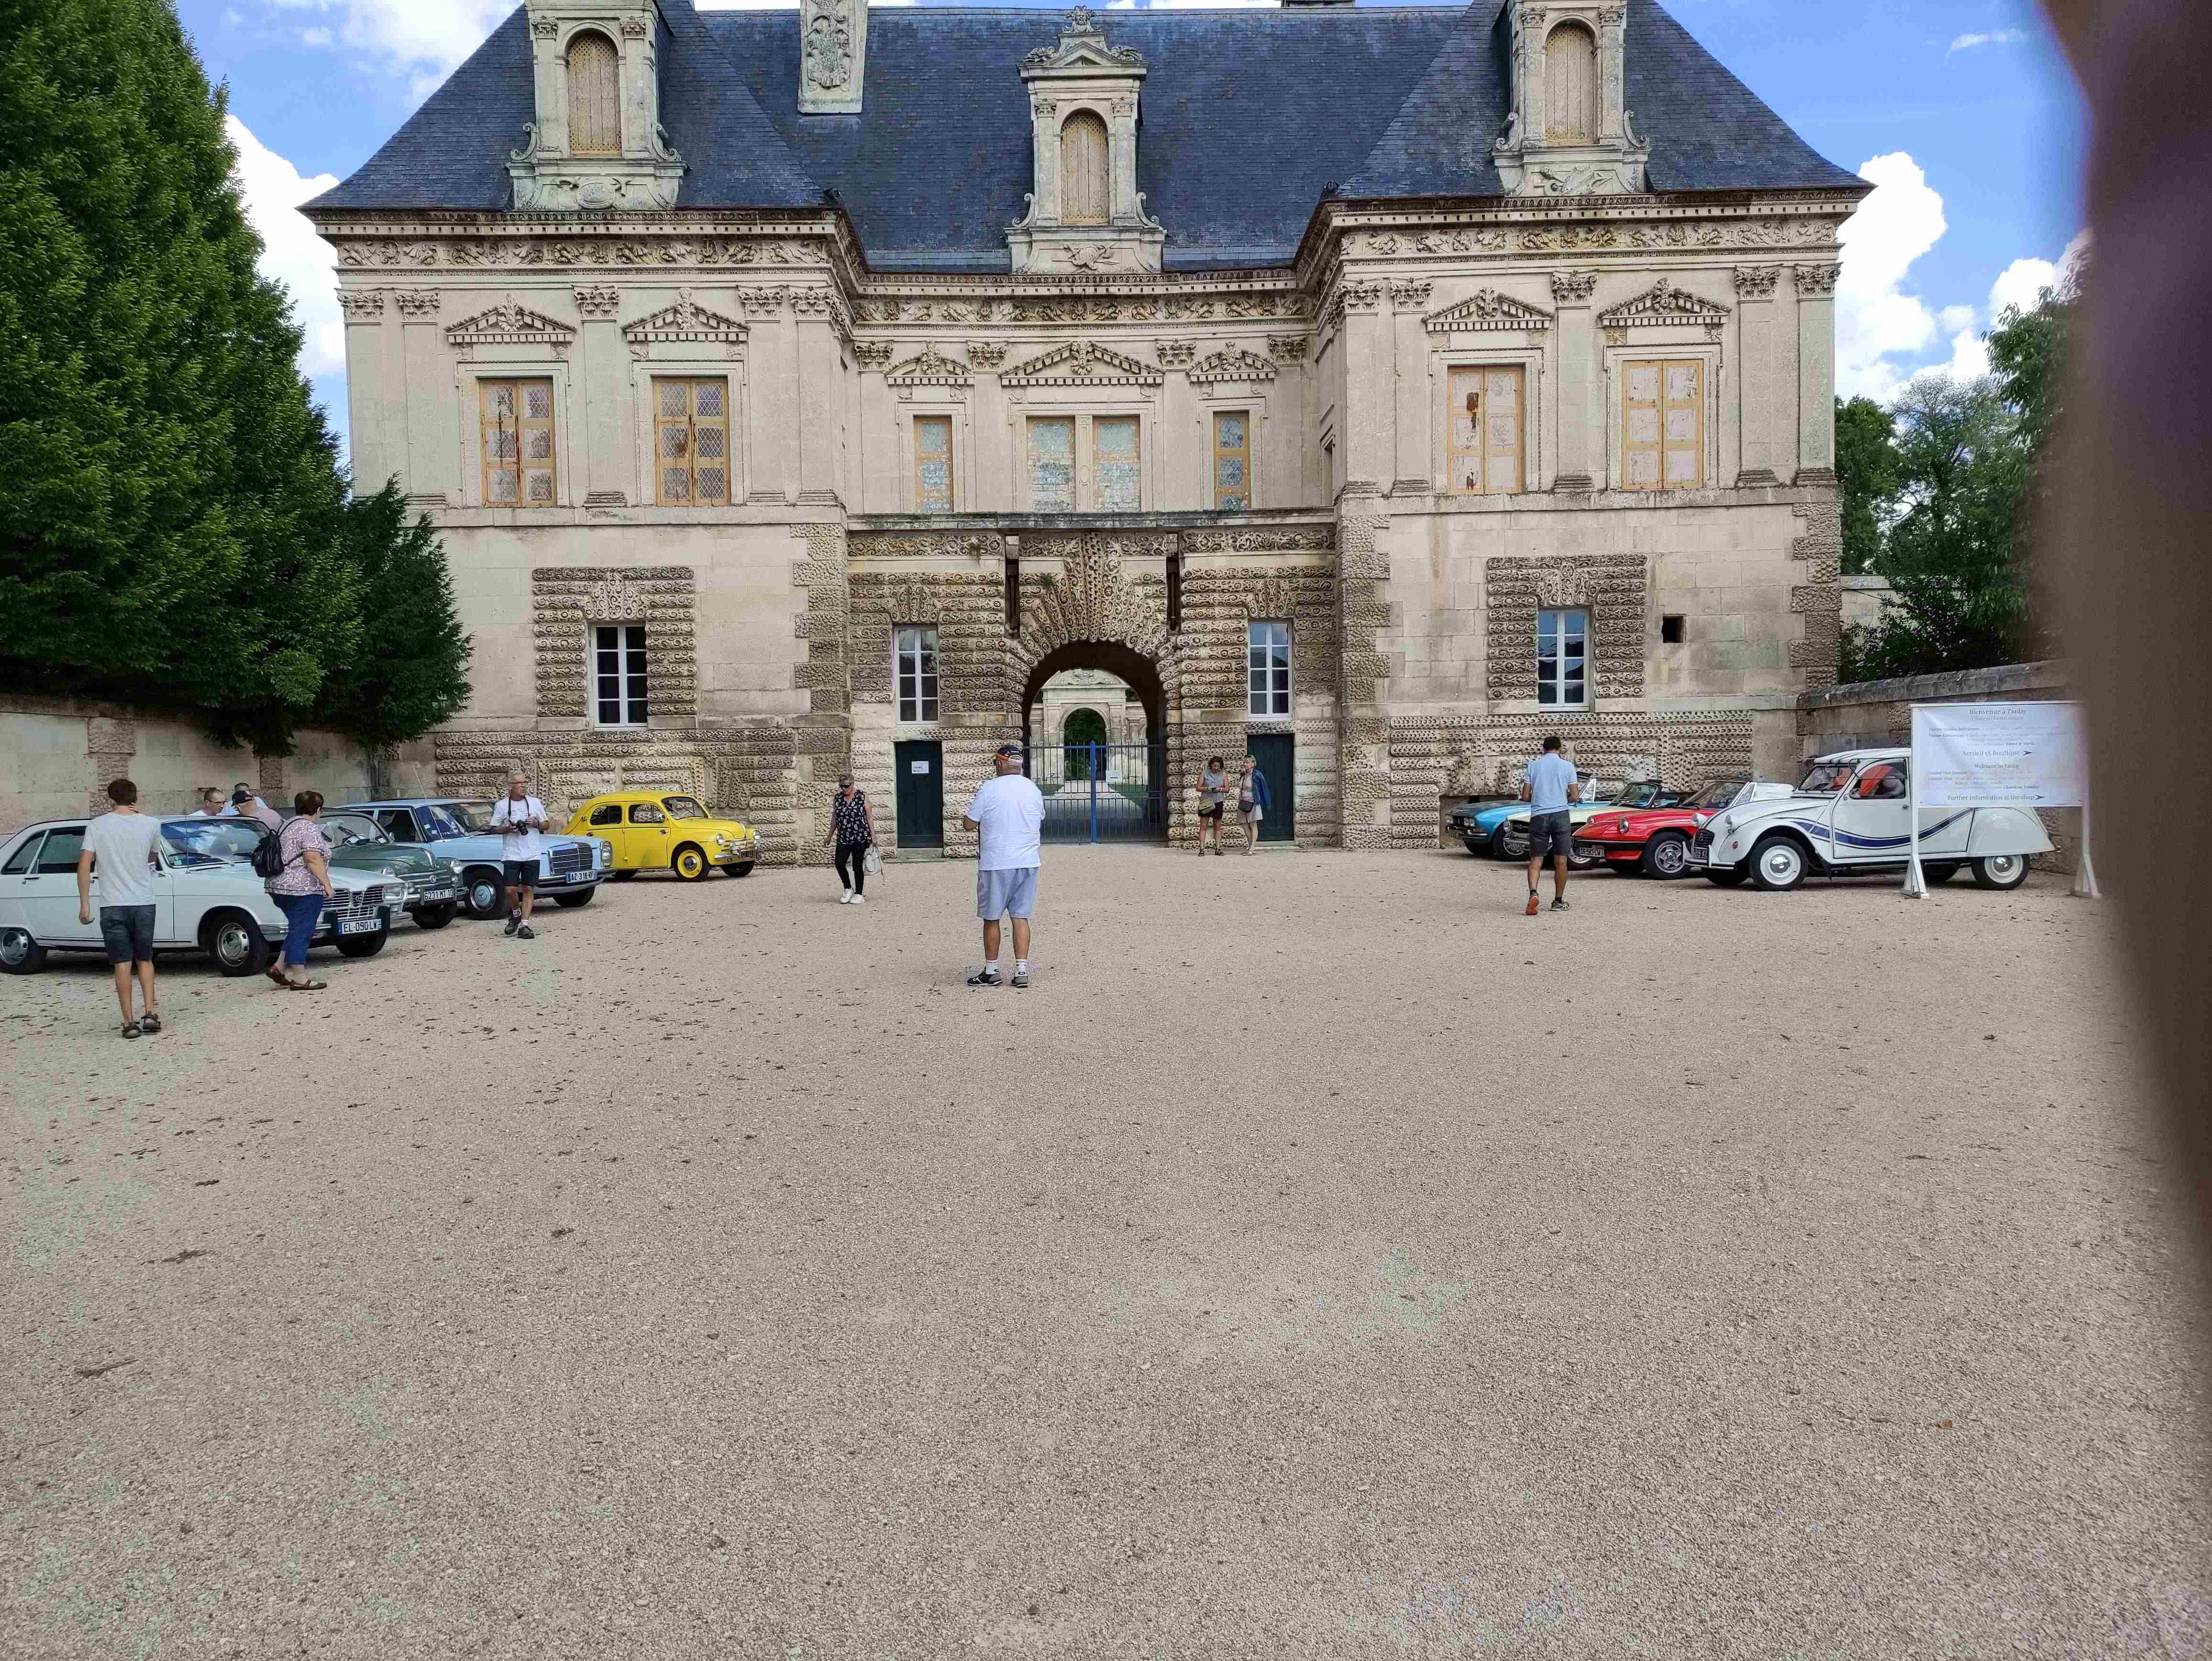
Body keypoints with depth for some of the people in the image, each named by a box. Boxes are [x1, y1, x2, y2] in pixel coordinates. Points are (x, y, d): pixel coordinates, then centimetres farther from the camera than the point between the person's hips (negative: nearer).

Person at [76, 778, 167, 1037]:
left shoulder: (97, 826, -2)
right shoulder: (151, 824, -1)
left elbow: (84, 866, -6)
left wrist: (84, 903, 0)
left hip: (113, 906, -1)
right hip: (144, 903, 1)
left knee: (122, 964, 4)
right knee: (145, 960, 16)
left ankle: (129, 1022, 4)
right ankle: (151, 1013, 5)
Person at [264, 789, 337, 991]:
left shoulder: (287, 826, 17)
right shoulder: (309, 829, -13)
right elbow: (313, 860, -22)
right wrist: (327, 885, -20)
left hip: (279, 886, 10)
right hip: (303, 889, -10)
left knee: (298, 929, 17)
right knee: (302, 931, -6)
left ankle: (280, 968, 12)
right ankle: (299, 979, -4)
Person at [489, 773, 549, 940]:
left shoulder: (535, 803, 5)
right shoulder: (501, 805, 2)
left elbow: (546, 826, 12)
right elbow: (495, 828, 7)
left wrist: (536, 824, -9)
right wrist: (508, 829, -12)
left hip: (532, 854, 1)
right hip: (512, 854, -1)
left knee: (528, 889, -2)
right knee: (511, 890, -7)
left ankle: (524, 924, 2)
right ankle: (516, 914, 21)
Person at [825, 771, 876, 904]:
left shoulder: (862, 796, -1)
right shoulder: (838, 798, 9)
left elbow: (869, 817, 0)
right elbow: (835, 818, 18)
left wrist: (873, 835, -5)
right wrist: (830, 836, 22)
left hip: (860, 838, -3)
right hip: (843, 838, 3)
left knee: (857, 866, 0)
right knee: (840, 863, -9)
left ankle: (859, 894, 13)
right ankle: (848, 889, 13)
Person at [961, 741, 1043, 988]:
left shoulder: (989, 789, -10)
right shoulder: (1034, 790, 5)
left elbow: (970, 825, -4)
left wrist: (965, 817, 17)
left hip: (996, 865, -4)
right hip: (1028, 863, 4)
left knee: (991, 918, 8)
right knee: (1021, 917, 8)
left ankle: (991, 971, 15)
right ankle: (1022, 971, 5)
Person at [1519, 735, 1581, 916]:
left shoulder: (1533, 765, 6)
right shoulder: (1567, 766, 3)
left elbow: (1525, 796, 4)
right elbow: (1575, 797, 1)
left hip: (1538, 817, 1)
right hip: (1561, 815, -1)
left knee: (1536, 859, 4)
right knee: (1561, 861, 8)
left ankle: (1533, 893, -19)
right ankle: (1558, 901, 14)